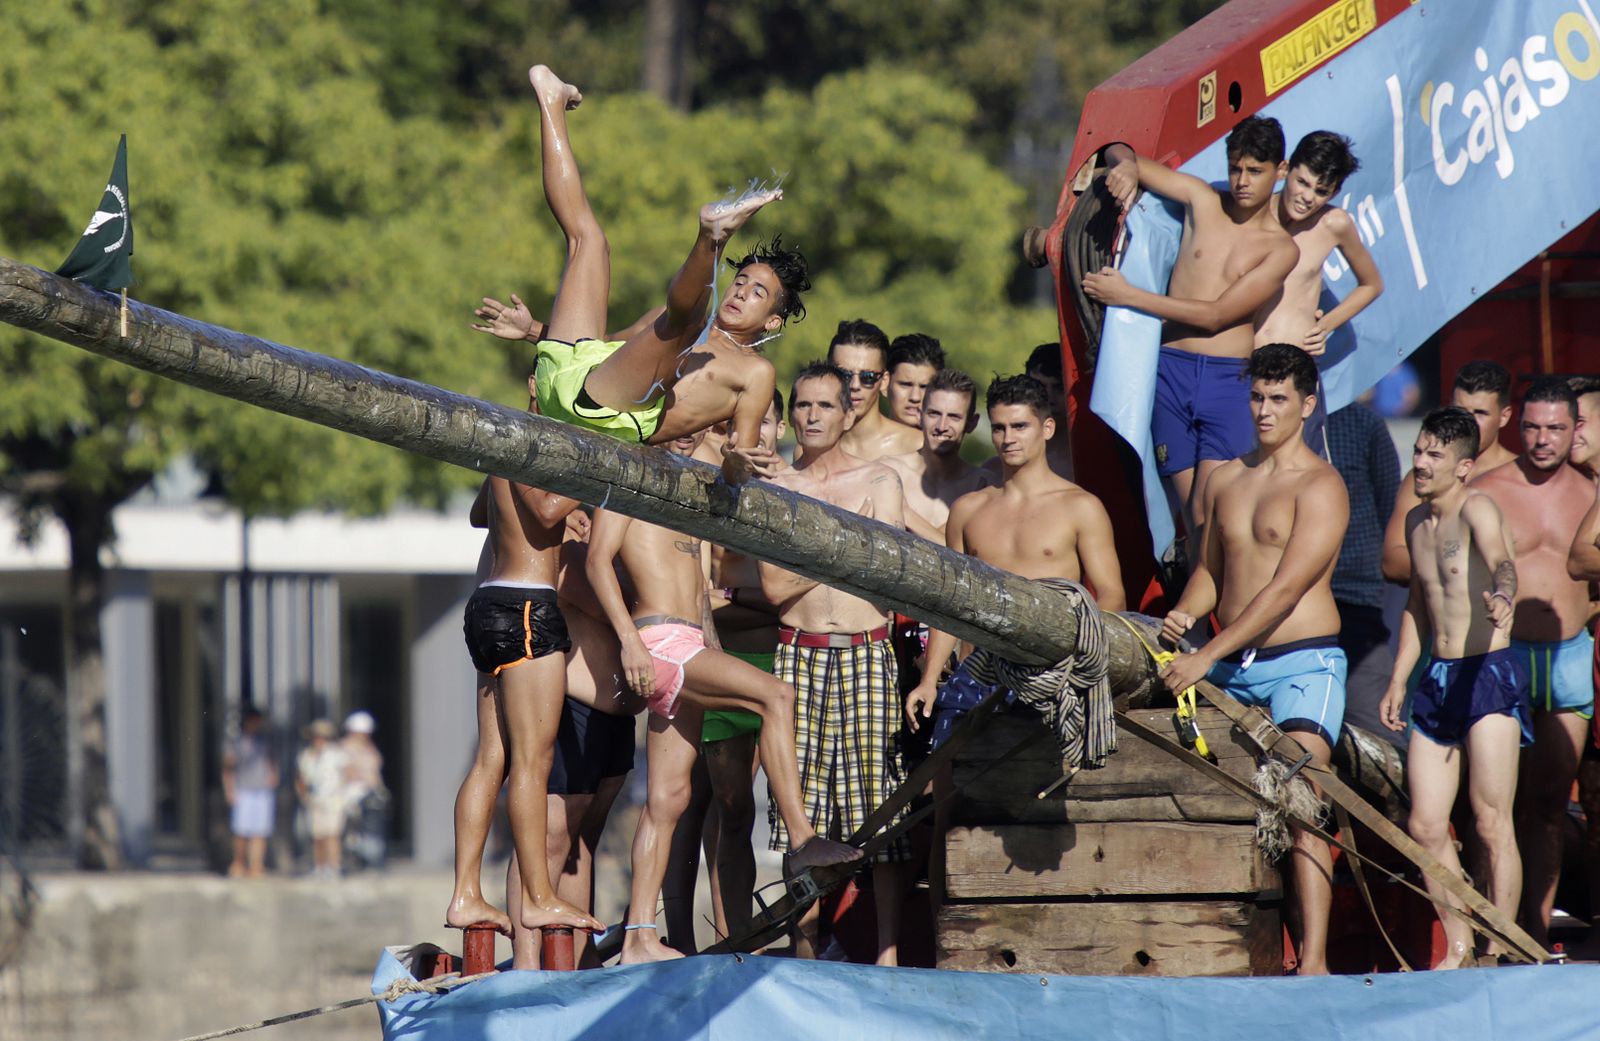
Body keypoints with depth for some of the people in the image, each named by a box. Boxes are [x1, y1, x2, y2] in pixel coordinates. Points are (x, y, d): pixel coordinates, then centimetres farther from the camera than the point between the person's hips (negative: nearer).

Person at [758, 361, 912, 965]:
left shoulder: (879, 483, 9)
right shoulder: (776, 490, 11)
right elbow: (774, 585, -1)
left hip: (866, 658, -1)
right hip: (798, 656, 1)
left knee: (878, 799, -6)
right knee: (801, 805, -1)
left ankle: (888, 952, -5)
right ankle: (805, 949, 3)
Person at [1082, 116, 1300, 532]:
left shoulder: (1281, 248, 1)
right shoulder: (1202, 201, 11)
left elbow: (1216, 315, -8)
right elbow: (1118, 153, 19)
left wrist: (1128, 296, -10)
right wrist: (1126, 165, -7)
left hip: (1229, 377, -3)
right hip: (1172, 371, 3)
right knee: (1187, 504, -1)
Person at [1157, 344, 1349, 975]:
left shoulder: (1320, 486, -6)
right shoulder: (1225, 481, 15)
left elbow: (1285, 589, -14)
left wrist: (1207, 657, -18)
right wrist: (1185, 614, 0)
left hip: (1302, 661, -7)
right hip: (1231, 668, 7)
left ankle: (1314, 958, -23)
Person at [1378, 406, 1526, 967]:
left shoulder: (1476, 509, -10)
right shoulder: (1417, 521, 14)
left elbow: (1501, 559, -33)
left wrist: (1502, 595, -55)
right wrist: (1398, 680, 26)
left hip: (1490, 674, -8)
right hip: (1437, 679, 8)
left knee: (1491, 825, -9)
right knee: (1425, 826, 6)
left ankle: (1500, 953, -5)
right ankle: (1458, 947, 18)